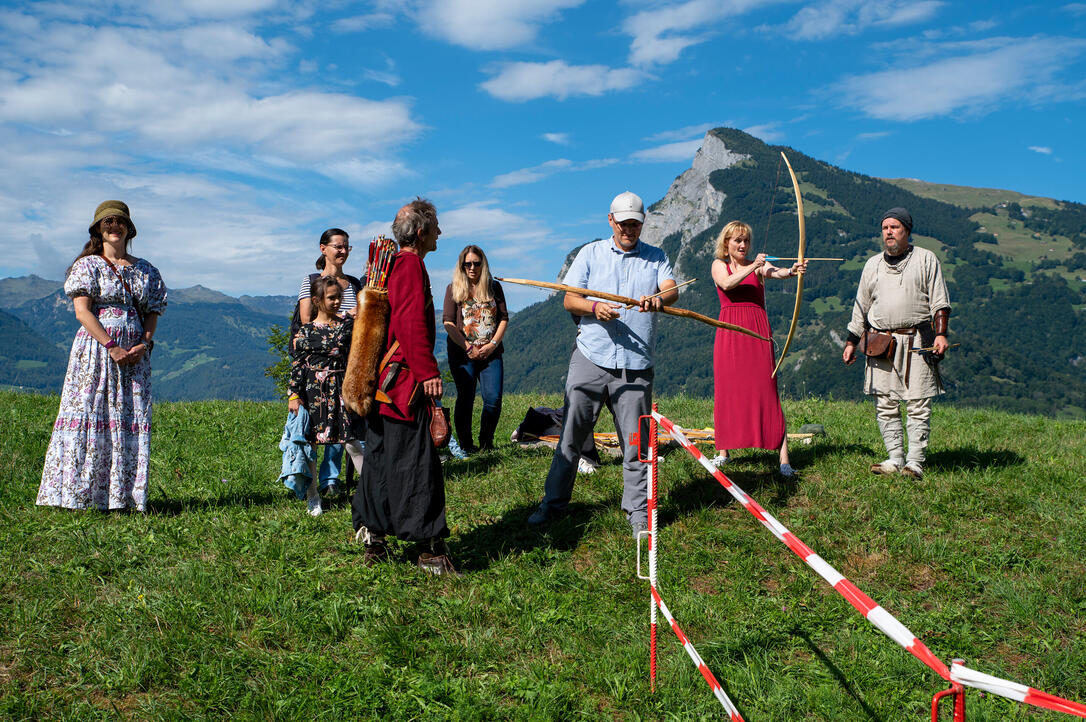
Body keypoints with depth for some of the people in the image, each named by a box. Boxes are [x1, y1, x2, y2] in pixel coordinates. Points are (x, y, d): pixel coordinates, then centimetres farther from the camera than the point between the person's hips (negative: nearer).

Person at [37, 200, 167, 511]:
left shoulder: (146, 270, 15)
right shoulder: (88, 265, 3)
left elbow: (153, 312, 13)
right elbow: (82, 311, -6)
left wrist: (144, 344, -6)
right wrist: (112, 346, -15)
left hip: (135, 354, 4)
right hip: (95, 350, -3)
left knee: (132, 421, 0)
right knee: (88, 414, -7)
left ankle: (125, 493, 4)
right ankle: (79, 493, -2)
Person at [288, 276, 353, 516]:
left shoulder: (346, 326, 6)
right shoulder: (305, 332, 1)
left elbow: (353, 359, 7)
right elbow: (297, 365, 0)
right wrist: (294, 395, -4)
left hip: (339, 390, 2)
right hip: (312, 390, -2)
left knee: (338, 438, 0)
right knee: (310, 440, -3)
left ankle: (329, 480, 24)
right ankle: (312, 495, 6)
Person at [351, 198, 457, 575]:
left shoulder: (391, 264, 19)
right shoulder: (411, 265, -12)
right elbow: (412, 323, -22)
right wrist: (428, 372, -23)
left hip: (381, 381, 10)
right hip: (404, 379, -10)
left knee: (380, 458, 13)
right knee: (416, 462, -7)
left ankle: (373, 540, 20)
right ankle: (431, 549, -2)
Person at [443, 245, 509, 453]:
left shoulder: (494, 287, 12)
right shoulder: (453, 289, 5)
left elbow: (504, 318, 9)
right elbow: (448, 322, -3)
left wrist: (493, 344, -5)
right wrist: (467, 347, -12)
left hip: (491, 353, 2)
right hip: (462, 354, -2)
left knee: (494, 398, -6)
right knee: (465, 399, -2)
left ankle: (486, 442, 11)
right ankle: (465, 444, 11)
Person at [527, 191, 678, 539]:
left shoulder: (656, 257, 12)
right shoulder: (591, 253, 11)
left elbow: (672, 289, -5)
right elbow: (569, 300, 5)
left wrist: (658, 298, -29)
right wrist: (595, 307, -15)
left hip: (635, 366, 0)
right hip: (590, 358, 0)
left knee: (636, 441, 2)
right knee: (571, 435, 4)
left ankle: (638, 511, 15)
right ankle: (553, 502, 17)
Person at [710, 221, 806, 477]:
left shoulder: (758, 265, 9)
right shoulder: (719, 265, 11)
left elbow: (775, 272, -14)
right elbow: (726, 283, -12)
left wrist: (791, 271, -36)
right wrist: (752, 268, -24)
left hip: (758, 331, -1)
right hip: (729, 333, 1)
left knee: (767, 390, -8)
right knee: (726, 391, 4)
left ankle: (784, 458, -10)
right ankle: (723, 451, 18)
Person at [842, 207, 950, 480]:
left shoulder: (926, 259, 7)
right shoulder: (873, 264, 17)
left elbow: (939, 302, 5)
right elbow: (861, 306, 21)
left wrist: (940, 333, -8)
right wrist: (851, 341, 17)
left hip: (917, 343, -3)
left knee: (918, 404, -5)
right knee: (885, 404, 1)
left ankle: (915, 461, -1)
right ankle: (895, 459, 8)